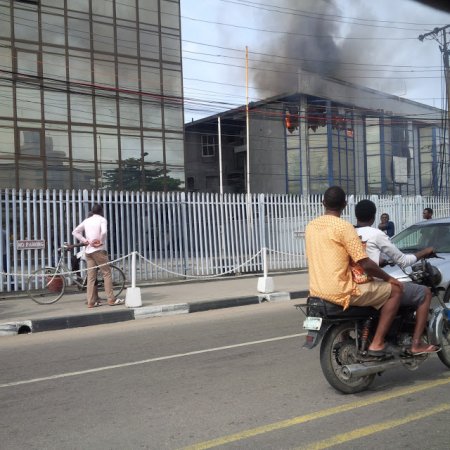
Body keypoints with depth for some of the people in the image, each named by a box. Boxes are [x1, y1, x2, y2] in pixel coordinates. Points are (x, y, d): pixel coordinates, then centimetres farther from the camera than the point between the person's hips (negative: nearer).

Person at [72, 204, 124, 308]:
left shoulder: (86, 220, 14)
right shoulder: (102, 219, -2)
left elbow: (75, 232, 9)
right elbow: (104, 231, -22)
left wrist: (84, 240, 3)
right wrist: (101, 242, -9)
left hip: (88, 251, 6)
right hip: (99, 250, -6)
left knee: (91, 277, 5)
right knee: (107, 273, -1)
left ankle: (91, 301, 4)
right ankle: (111, 299, -3)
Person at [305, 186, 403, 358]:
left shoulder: (310, 226, 8)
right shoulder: (344, 226, -14)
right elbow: (365, 264, -16)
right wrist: (388, 278, 0)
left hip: (316, 291, 8)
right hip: (340, 291, -8)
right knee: (395, 289, 5)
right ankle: (377, 344, 2)